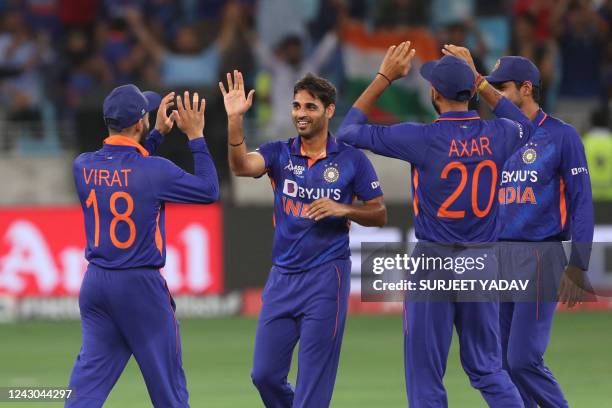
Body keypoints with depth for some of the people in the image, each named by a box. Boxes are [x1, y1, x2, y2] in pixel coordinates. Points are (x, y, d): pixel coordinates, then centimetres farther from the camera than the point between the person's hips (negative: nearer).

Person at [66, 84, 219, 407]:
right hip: (140, 285, -5)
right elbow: (209, 190, -2)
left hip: (95, 284, 5)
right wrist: (195, 136, 3)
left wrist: (158, 133, 23)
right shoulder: (154, 170, -15)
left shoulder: (83, 166, 0)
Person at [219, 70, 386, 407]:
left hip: (326, 277, -4)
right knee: (264, 374, 5)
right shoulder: (279, 153, 3)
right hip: (282, 278, 4)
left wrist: (343, 209, -16)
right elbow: (241, 166, -17)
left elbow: (379, 215, 3)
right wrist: (235, 119, -31)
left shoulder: (352, 160, -2)